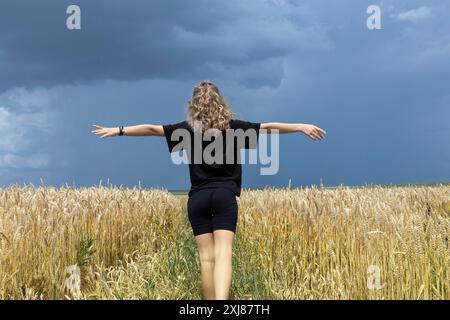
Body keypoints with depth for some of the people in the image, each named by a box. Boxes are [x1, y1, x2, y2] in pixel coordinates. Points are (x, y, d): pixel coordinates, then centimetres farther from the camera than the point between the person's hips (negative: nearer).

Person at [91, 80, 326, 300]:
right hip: (225, 196, -1)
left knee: (207, 257, 5)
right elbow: (267, 127, 5)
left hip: (198, 198, 1)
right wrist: (301, 127, 10)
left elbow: (152, 129, 3)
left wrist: (118, 131, 11)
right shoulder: (233, 127, 5)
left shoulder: (188, 129, 5)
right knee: (223, 255, -10)